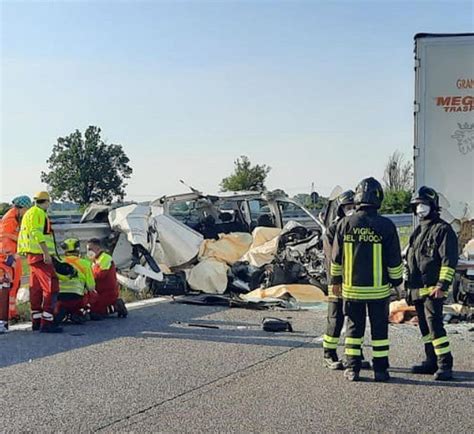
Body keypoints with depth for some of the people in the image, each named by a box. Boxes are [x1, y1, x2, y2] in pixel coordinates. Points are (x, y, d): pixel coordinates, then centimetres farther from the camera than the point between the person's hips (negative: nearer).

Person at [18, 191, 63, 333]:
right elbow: (37, 233, -20)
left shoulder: (29, 213, 21)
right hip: (40, 254, -11)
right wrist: (46, 253, -24)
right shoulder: (38, 213, -9)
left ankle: (36, 321, 19)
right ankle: (47, 322, -17)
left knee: (36, 289, 14)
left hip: (32, 255, 11)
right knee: (51, 287, -13)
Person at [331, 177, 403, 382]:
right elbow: (394, 260, -4)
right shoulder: (386, 226, -9)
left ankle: (352, 369, 13)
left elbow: (336, 257, 4)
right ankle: (380, 369, 13)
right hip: (378, 288, -1)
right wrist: (397, 280, 12)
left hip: (351, 288, 2)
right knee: (379, 328, 9)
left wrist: (336, 280, 17)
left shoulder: (345, 224, -4)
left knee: (354, 327, 11)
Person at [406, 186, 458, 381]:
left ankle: (445, 364, -9)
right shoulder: (418, 231, 20)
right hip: (417, 289, 9)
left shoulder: (443, 230, -8)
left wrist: (442, 285, -21)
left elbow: (449, 260, -14)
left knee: (434, 324, -13)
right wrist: (409, 286, 21)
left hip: (433, 288, -9)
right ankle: (432, 361, 20)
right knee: (424, 326, 12)